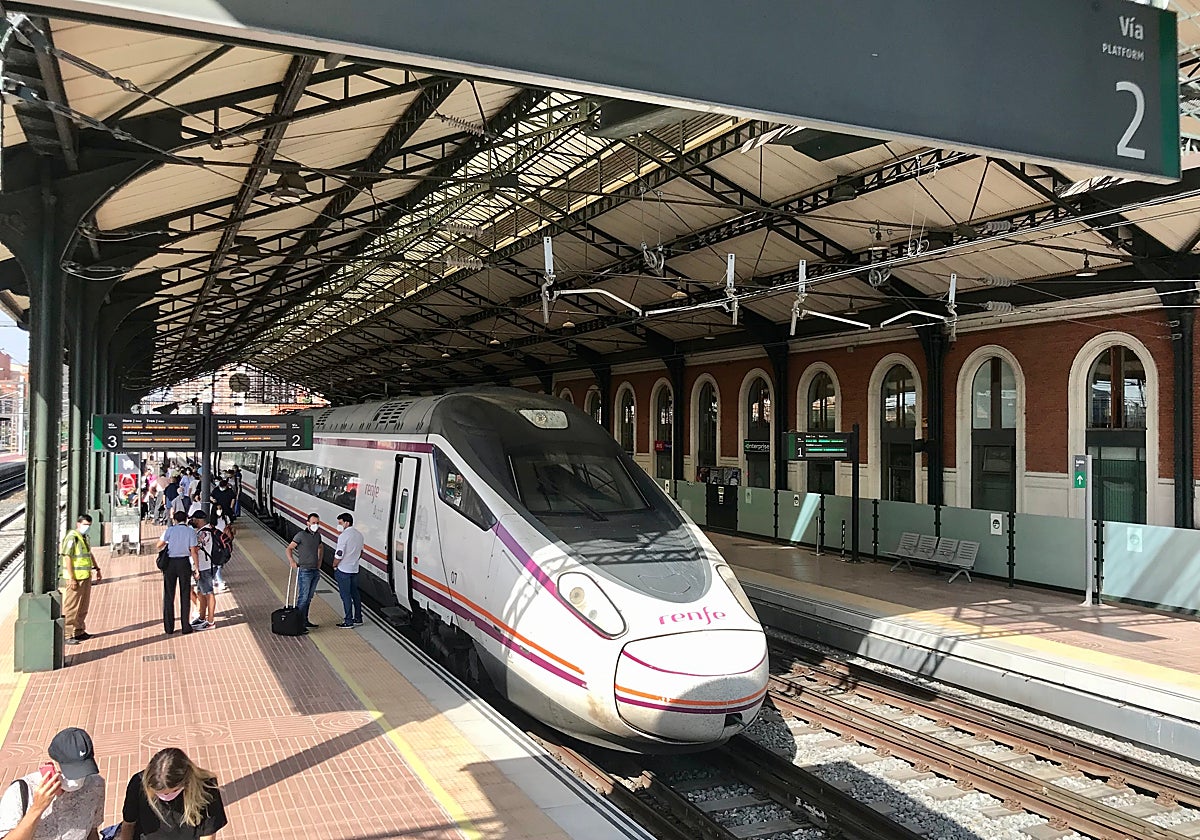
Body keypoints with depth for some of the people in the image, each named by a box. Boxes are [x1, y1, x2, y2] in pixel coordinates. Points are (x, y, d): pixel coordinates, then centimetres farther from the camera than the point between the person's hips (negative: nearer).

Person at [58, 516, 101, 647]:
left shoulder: (85, 537, 14)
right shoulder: (72, 537, -15)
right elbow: (67, 558, -21)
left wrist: (96, 568, 24)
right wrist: (72, 579, -23)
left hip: (86, 577, 10)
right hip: (75, 578, -10)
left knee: (83, 606, 16)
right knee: (71, 607, -6)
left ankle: (79, 631, 26)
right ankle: (66, 635, -1)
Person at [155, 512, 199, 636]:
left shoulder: (169, 530, 0)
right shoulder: (190, 532, -1)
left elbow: (159, 546, -5)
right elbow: (193, 551, -6)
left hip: (170, 563, 1)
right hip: (184, 562, -1)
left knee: (168, 595, 9)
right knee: (184, 595, 7)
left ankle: (169, 627, 12)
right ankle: (185, 626, 8)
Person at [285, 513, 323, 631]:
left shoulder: (318, 536, 8)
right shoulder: (301, 535, -11)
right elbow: (288, 549, -8)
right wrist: (292, 561, -20)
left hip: (315, 571, 7)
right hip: (305, 571, -7)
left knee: (309, 597, 13)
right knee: (303, 597, -8)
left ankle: (305, 620, 21)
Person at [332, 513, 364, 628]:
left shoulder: (343, 536, -19)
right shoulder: (359, 534, 8)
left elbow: (339, 555, -20)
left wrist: (334, 565, -4)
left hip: (343, 570, -8)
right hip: (355, 569, 8)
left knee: (345, 595, -2)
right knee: (355, 593, 16)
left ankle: (348, 621, 1)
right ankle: (358, 618, 23)